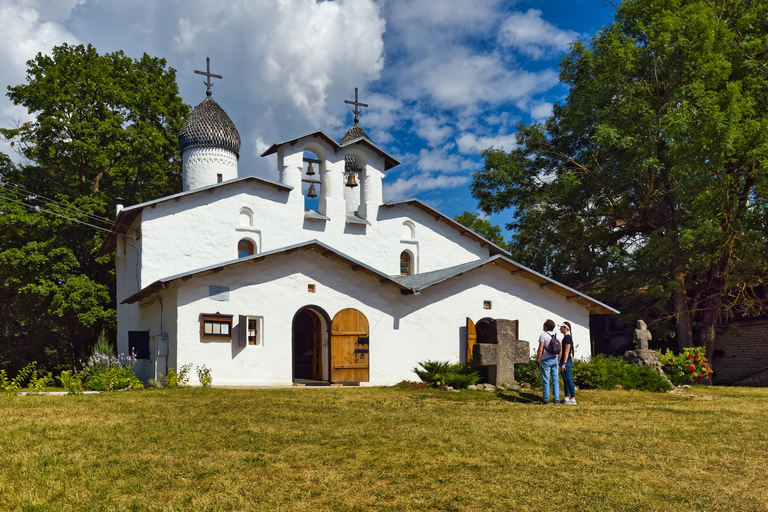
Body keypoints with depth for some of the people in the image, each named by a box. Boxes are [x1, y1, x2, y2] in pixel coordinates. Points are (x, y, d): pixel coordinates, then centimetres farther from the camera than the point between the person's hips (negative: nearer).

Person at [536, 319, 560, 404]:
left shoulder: (543, 335, -10)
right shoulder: (557, 336, 8)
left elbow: (540, 349, -15)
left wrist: (537, 360, -8)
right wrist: (558, 361, 17)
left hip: (546, 360, -5)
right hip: (555, 359, 5)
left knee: (546, 380, -1)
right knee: (555, 380, 7)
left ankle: (546, 399, 0)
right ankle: (556, 399, 6)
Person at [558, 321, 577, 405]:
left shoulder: (567, 338, -14)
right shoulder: (565, 337, 16)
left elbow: (567, 351, -19)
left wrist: (564, 363, -21)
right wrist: (561, 363, 22)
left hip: (567, 361, -10)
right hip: (564, 361, 10)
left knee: (568, 380, -8)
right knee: (565, 380, 11)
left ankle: (573, 399, -6)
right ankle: (566, 398, 15)